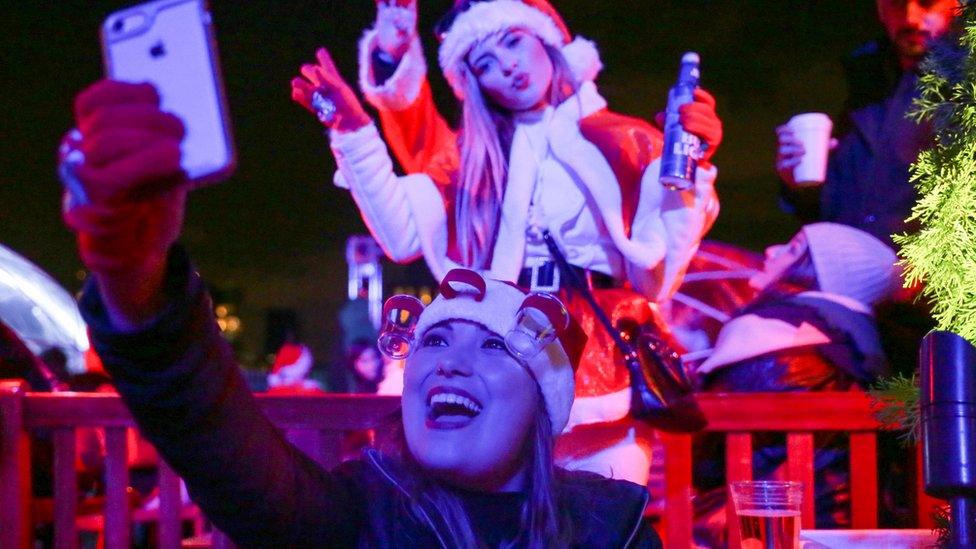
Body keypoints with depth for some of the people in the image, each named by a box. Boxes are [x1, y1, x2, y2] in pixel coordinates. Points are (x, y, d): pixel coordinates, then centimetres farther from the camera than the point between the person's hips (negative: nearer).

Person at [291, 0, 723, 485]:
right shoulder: (472, 155, 14)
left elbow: (653, 273, -5)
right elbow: (403, 234, 1)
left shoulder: (627, 145, 4)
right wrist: (353, 131, -1)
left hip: (598, 387, -2)